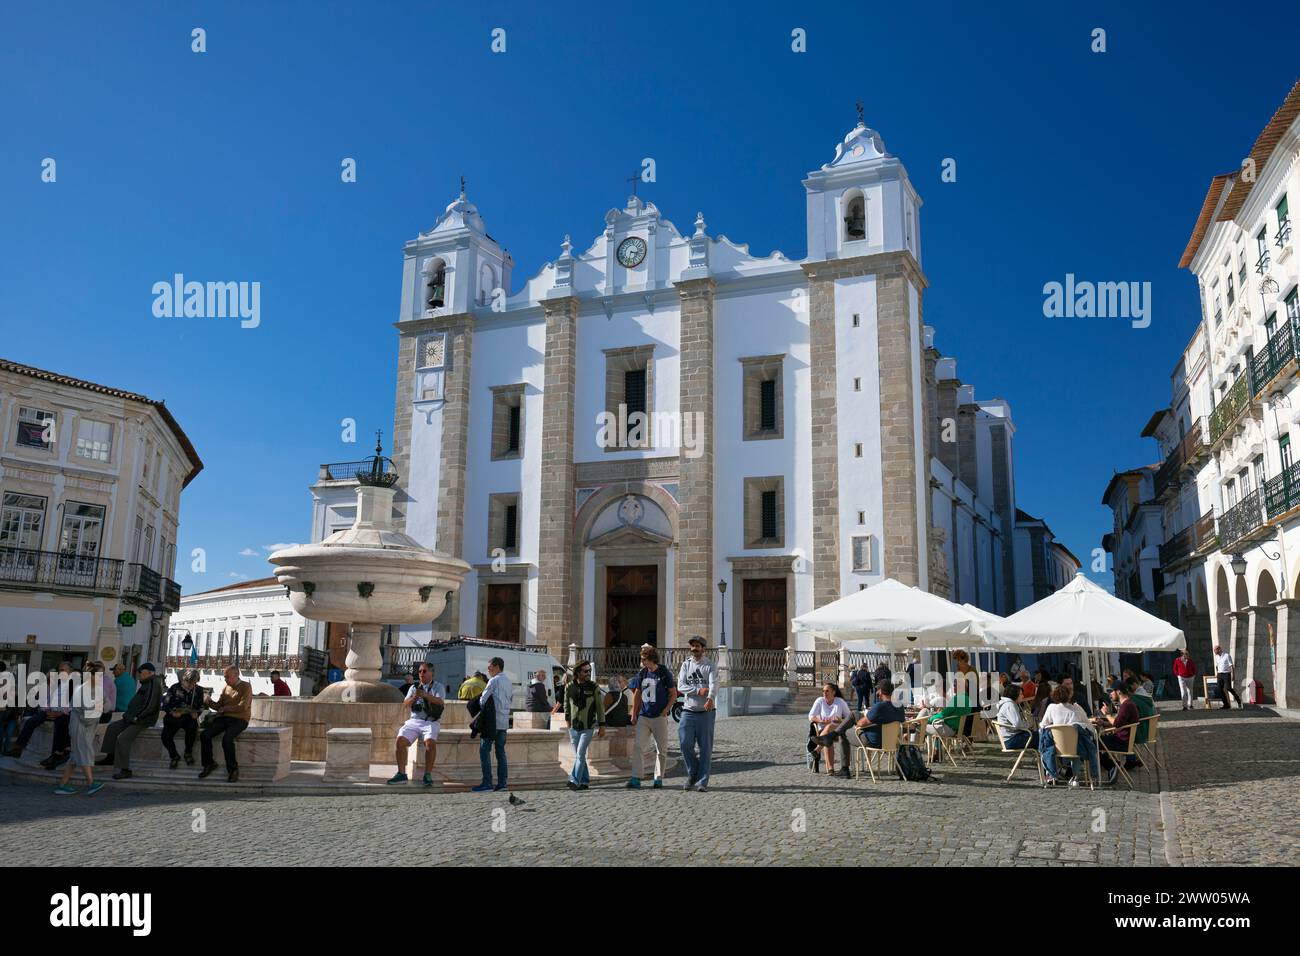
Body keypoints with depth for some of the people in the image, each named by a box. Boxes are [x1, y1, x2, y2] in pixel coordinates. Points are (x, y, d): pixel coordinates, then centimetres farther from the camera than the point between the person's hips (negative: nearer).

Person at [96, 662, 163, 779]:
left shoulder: (154, 684, -19)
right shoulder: (147, 683, 15)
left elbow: (150, 706, -27)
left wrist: (136, 717, -20)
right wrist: (129, 714, 10)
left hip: (143, 720, -11)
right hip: (135, 718, 11)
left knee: (122, 738, -21)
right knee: (113, 727, 15)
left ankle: (125, 769, -18)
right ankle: (110, 756, 20)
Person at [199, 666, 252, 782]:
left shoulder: (246, 686, -2)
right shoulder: (225, 688, 18)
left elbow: (243, 707, -11)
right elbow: (218, 706, 15)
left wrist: (225, 708, -2)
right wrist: (209, 702, -5)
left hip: (239, 719, -6)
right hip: (224, 718, 6)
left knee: (226, 738, -31)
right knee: (204, 735, -15)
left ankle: (233, 769, -15)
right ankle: (209, 764, 2)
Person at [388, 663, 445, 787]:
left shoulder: (438, 687, 8)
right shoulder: (414, 687, 19)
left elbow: (440, 702, -13)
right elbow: (405, 704, 7)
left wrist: (425, 695, -28)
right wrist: (414, 697, -14)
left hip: (430, 722, -3)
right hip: (414, 720, 3)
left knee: (430, 742, -31)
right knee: (400, 740, -22)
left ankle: (428, 775, -24)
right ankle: (401, 774, -14)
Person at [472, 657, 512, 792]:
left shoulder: (494, 681, -9)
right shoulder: (509, 682, 16)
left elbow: (482, 700, -9)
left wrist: (483, 710, 9)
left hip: (493, 721, -8)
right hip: (504, 721, 8)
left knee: (485, 750, -5)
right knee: (500, 751, 10)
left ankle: (487, 783, -9)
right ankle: (502, 782, 8)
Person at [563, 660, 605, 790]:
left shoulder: (594, 687, -4)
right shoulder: (569, 687, 0)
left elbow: (600, 707, -1)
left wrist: (602, 726, -2)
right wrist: (567, 720, 13)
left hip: (588, 728, -3)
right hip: (573, 727, 3)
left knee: (580, 754, -12)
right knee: (578, 755, 8)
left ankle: (574, 781, -13)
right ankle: (584, 781, 17)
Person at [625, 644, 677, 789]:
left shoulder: (664, 673, -5)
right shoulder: (642, 673, 8)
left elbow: (673, 694, 0)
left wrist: (666, 710, -11)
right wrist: (634, 714, 14)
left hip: (659, 717, -3)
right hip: (643, 716, 4)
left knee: (661, 749, 4)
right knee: (637, 746, -7)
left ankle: (658, 778, 16)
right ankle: (636, 778, -5)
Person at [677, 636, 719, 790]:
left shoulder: (710, 666, 1)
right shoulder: (685, 665, 10)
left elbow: (713, 684, -18)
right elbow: (680, 686, -2)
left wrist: (710, 698, -39)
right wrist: (698, 690, -18)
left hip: (706, 712, -2)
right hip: (688, 711, 2)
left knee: (705, 747, -1)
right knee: (685, 743, -6)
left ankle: (702, 782, 6)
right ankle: (692, 774, 16)